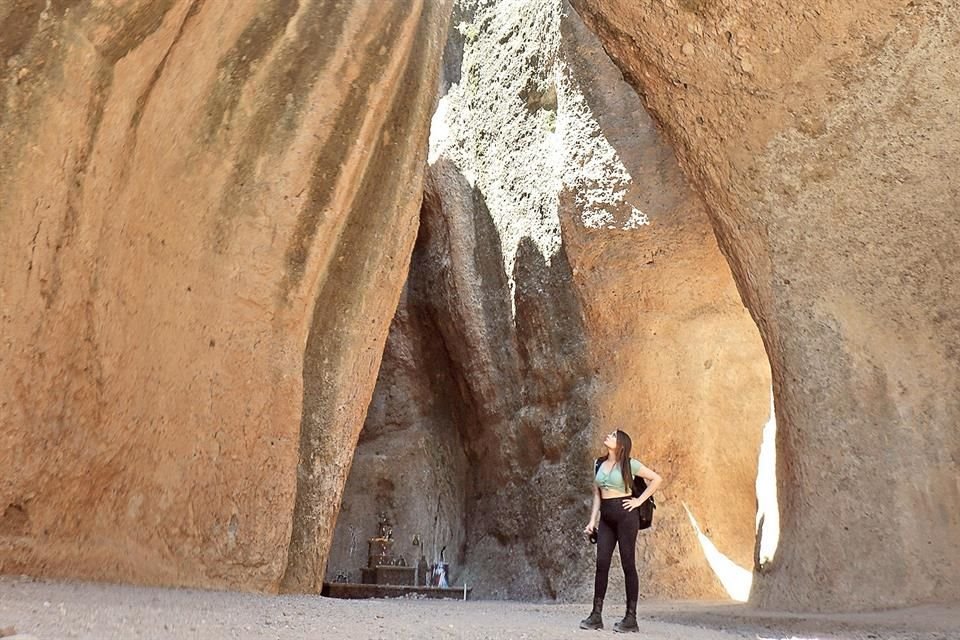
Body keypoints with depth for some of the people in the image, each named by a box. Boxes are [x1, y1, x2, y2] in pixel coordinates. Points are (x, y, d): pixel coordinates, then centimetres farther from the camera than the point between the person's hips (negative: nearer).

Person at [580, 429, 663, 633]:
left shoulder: (628, 464, -4)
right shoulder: (600, 465, 12)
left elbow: (656, 479, -3)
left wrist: (639, 500, -6)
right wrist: (592, 520, 8)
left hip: (625, 514, -5)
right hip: (606, 517, 6)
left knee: (628, 564, -1)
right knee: (601, 564, 1)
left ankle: (631, 618, 5)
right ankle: (596, 615, 5)